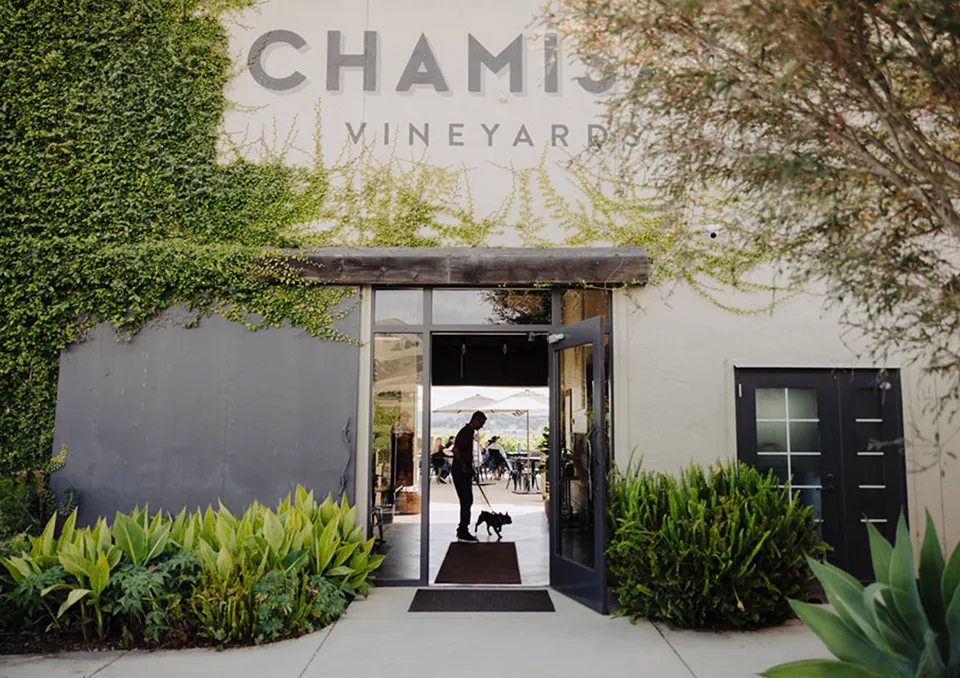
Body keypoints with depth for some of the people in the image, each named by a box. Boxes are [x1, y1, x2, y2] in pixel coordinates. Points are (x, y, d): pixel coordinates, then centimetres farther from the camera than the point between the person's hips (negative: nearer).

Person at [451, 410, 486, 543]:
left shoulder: (469, 432, 16)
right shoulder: (465, 432, -16)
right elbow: (456, 450, -26)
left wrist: (470, 469, 20)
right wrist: (463, 465, -19)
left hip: (465, 473, 10)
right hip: (461, 473, -10)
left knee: (467, 502, 13)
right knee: (466, 502, -8)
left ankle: (462, 531, 20)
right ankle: (463, 533, -4)